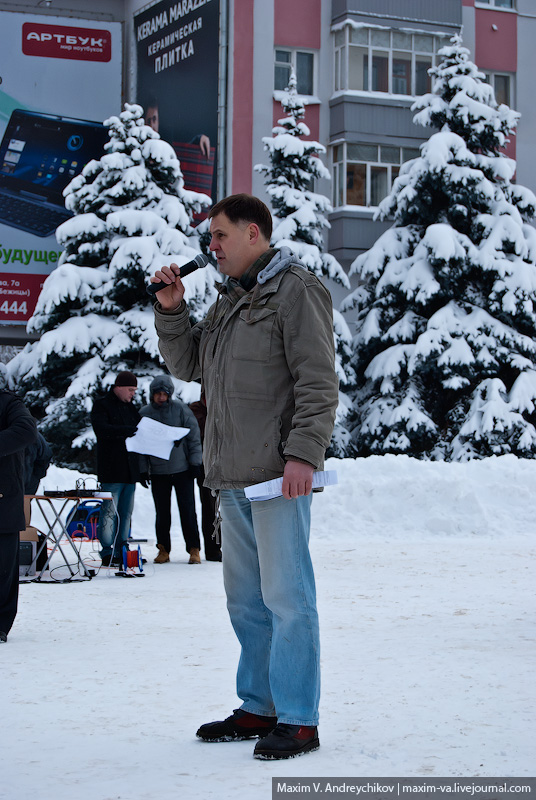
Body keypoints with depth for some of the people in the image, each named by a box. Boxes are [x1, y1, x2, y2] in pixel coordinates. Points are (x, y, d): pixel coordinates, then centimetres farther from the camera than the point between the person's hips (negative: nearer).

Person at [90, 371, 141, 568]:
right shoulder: (102, 405, -2)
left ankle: (122, 552, 12)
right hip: (111, 470, -7)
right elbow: (100, 428, -18)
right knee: (110, 511, -7)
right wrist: (127, 430, -29)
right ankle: (108, 554, -4)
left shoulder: (131, 407, 20)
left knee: (126, 512, 7)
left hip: (130, 469, 7)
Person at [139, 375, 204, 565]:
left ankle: (194, 549, 5)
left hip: (182, 469, -2)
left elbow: (194, 435, 1)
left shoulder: (180, 408, -1)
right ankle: (163, 549, 15)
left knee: (188, 511, -1)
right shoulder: (144, 413, 4)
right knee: (162, 513, 6)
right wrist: (142, 470, 4)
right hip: (157, 471, 2)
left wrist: (195, 461, -3)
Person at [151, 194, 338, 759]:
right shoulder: (230, 299, 21)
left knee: (286, 595, -7)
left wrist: (303, 453, -21)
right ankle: (259, 708, 22)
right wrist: (171, 310, 9)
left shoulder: (295, 290, -6)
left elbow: (318, 382, -13)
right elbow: (186, 364, 24)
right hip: (233, 478, 9)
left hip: (278, 476, -9)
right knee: (244, 598, 13)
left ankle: (298, 720, -2)